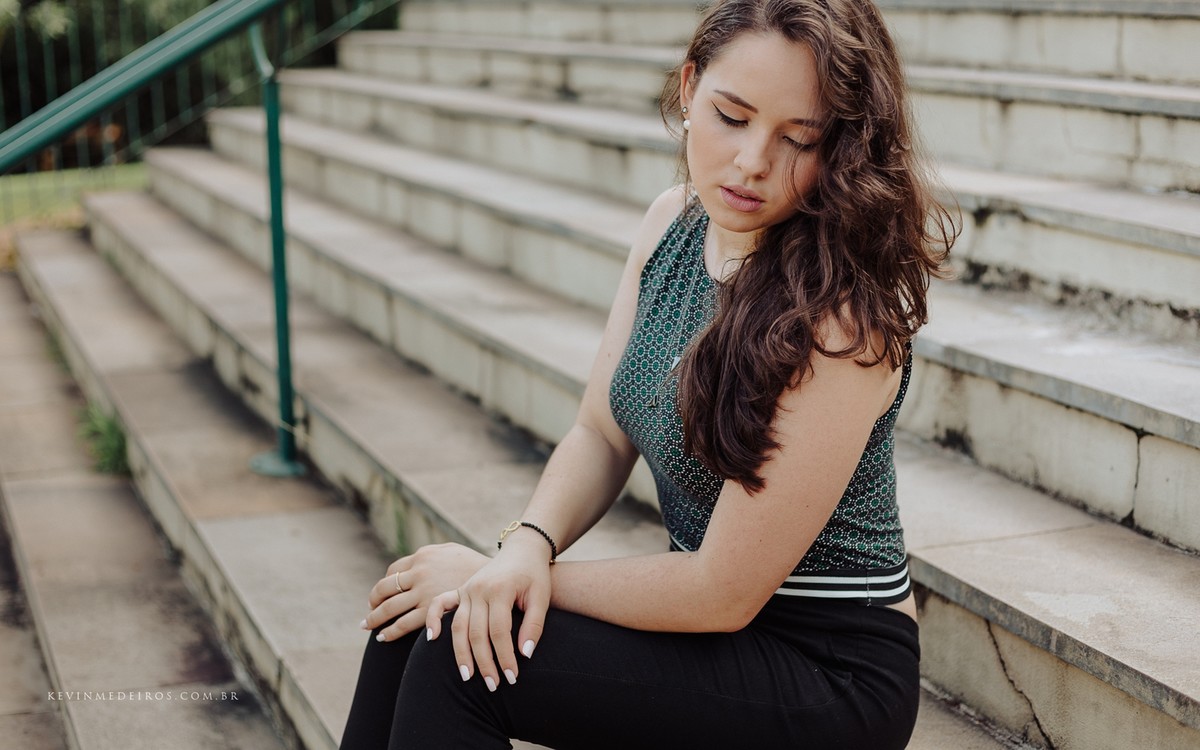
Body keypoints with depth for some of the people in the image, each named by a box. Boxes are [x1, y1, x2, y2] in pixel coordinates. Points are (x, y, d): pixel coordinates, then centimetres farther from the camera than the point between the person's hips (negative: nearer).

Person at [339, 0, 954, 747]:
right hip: (711, 618, 7)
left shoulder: (841, 314, -25)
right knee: (417, 623, -8)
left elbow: (725, 592, -22)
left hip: (832, 676, -7)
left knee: (449, 657, -18)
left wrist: (513, 575, -15)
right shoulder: (675, 221, -2)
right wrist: (527, 546, -17)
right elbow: (600, 435, 4)